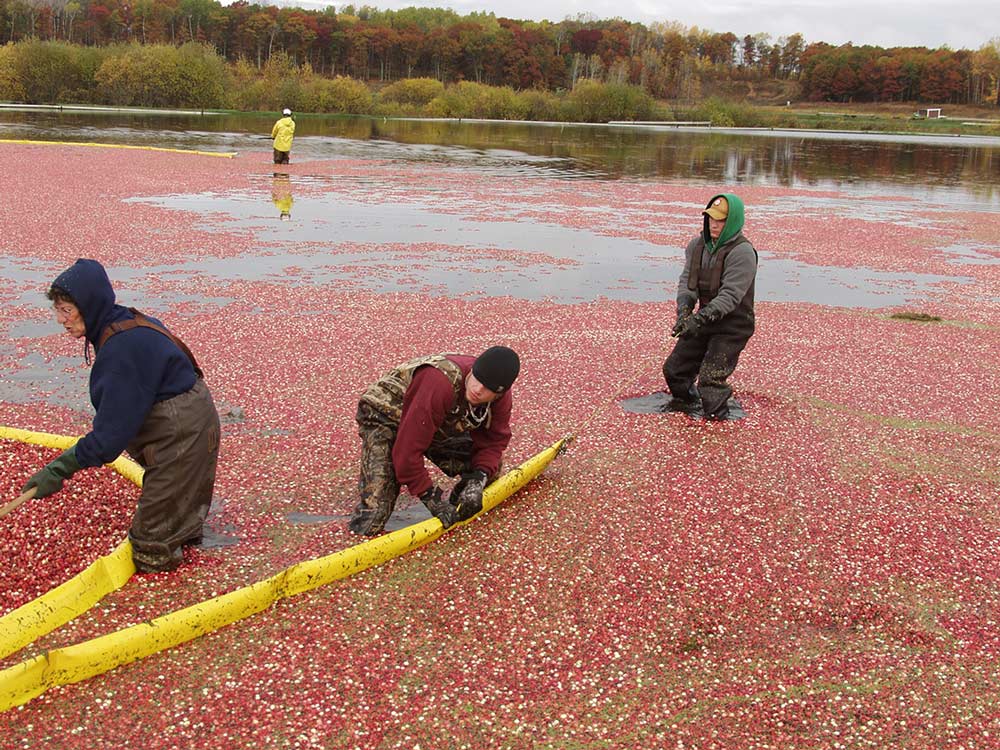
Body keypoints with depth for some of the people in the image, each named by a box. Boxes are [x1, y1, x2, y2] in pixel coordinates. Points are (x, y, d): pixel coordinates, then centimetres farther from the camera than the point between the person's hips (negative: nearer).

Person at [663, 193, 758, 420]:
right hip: (705, 320, 7)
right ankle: (686, 401, 41)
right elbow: (687, 281, 0)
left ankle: (717, 415, 5)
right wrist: (684, 310, -19)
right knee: (674, 369, 13)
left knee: (710, 378, -17)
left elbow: (730, 295, -26)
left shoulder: (742, 252, -20)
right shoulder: (698, 244, 3)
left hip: (733, 326, -7)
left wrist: (700, 318, -34)